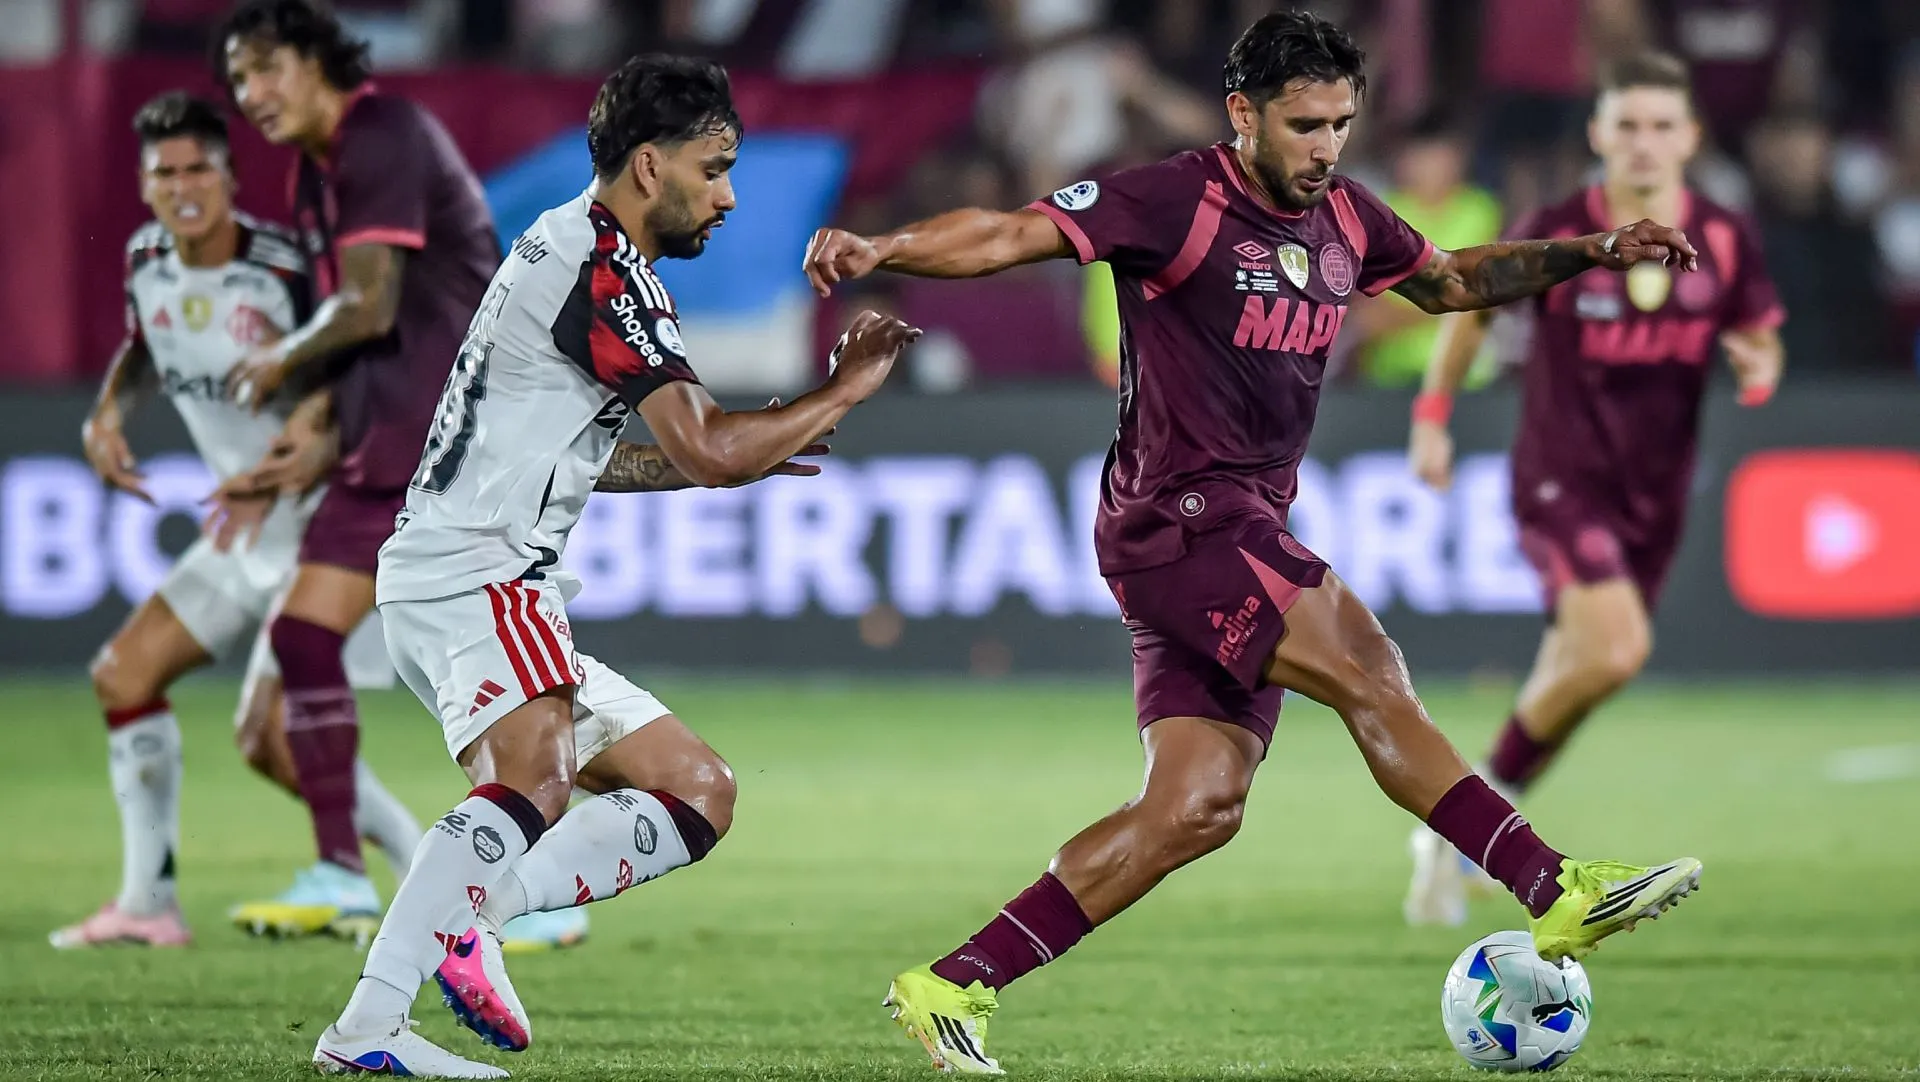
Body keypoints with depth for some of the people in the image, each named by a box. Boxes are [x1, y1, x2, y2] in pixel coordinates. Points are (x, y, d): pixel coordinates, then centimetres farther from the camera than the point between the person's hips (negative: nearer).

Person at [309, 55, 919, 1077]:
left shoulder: (567, 246, 21)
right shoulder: (602, 267, -11)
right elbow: (709, 448, -18)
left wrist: (732, 450, 26)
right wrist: (844, 388, -3)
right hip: (474, 576, -11)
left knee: (696, 792, 10)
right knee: (535, 781, -35)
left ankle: (474, 913, -11)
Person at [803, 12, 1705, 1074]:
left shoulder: (1343, 219, 12)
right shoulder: (1179, 202, -11)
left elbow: (1450, 279, 30)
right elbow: (1007, 235, -18)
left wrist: (1590, 252, 22)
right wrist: (880, 248, -33)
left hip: (1246, 537, 8)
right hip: (1179, 518, -8)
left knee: (1196, 805, 1)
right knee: (1369, 672, -19)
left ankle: (954, 984, 3)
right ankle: (1557, 892, -17)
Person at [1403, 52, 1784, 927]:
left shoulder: (1725, 242, -2)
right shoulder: (1556, 235, -10)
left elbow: (1760, 343, 10)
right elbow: (1473, 309, 6)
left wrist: (1759, 370, -13)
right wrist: (1432, 414, 4)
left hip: (1654, 495, 5)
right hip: (1561, 477, -5)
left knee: (1566, 688, 10)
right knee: (1615, 650, -25)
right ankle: (1483, 802, -5)